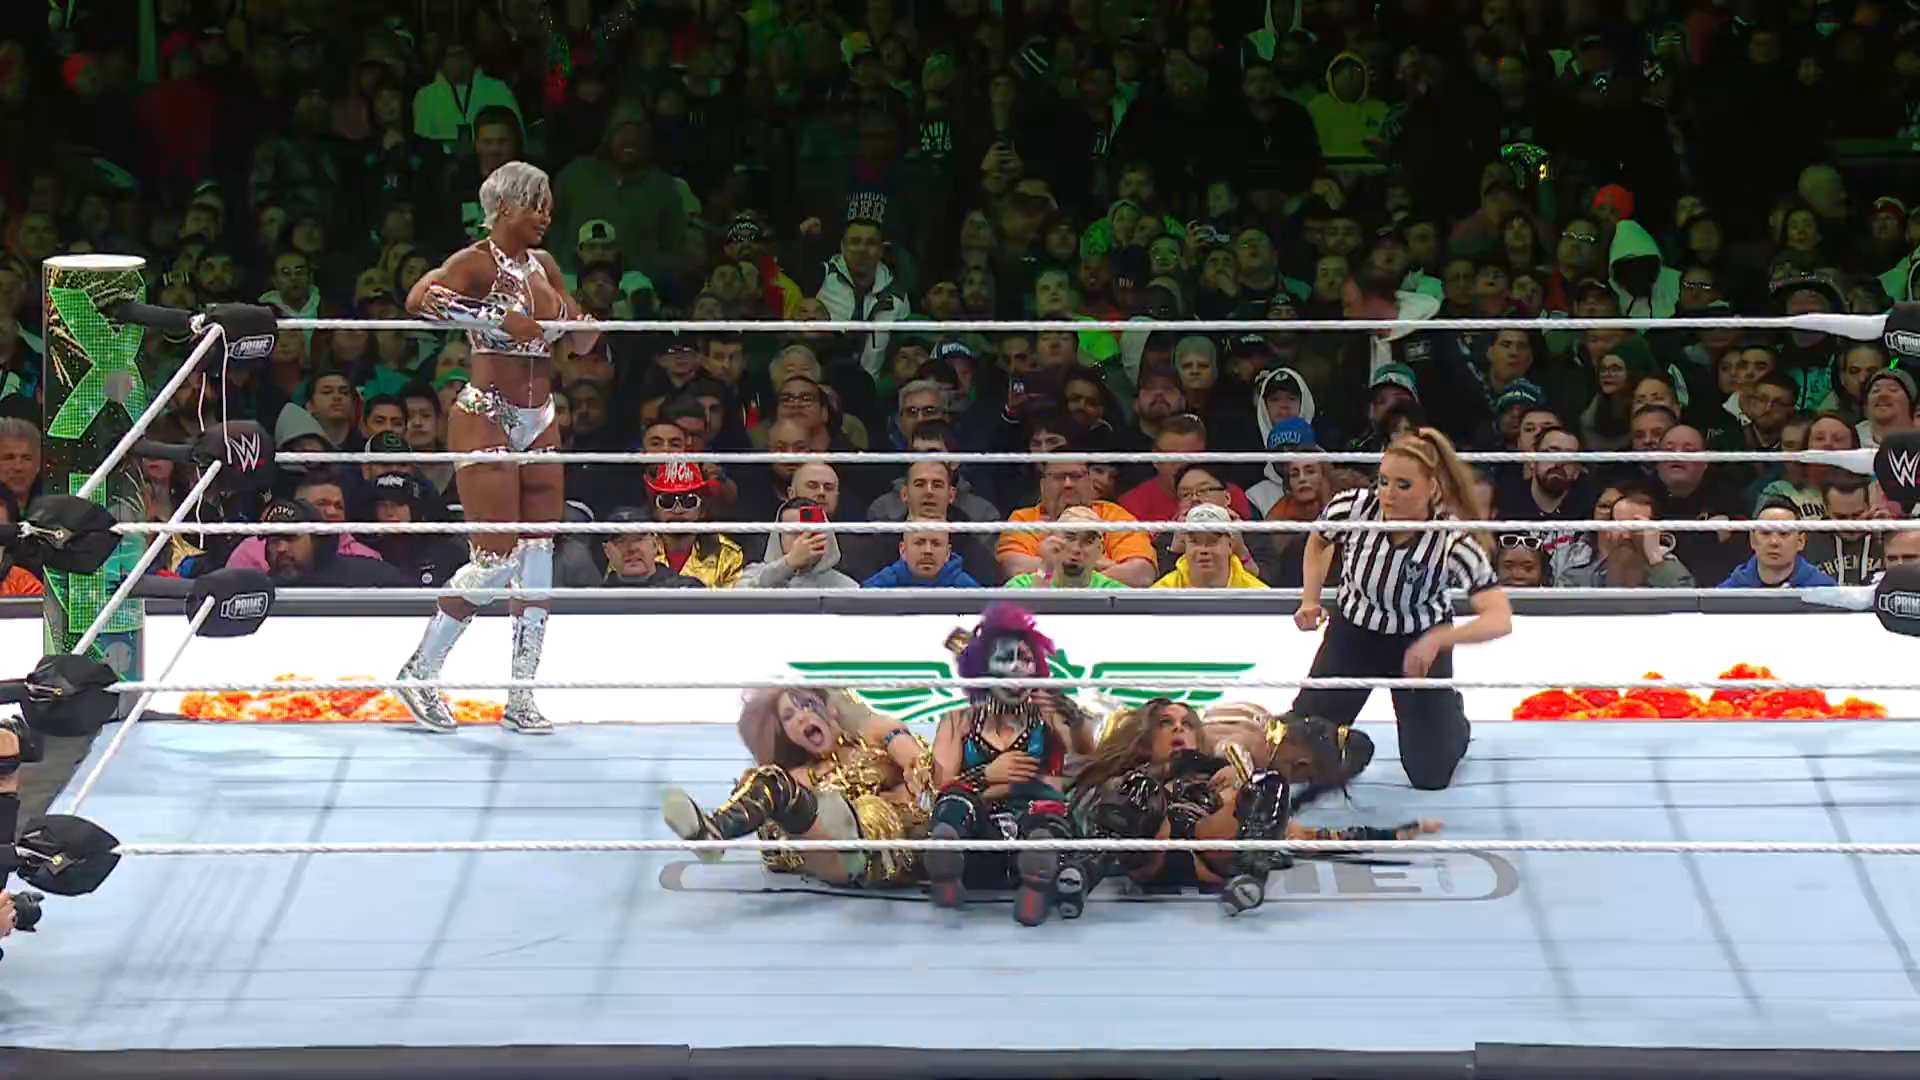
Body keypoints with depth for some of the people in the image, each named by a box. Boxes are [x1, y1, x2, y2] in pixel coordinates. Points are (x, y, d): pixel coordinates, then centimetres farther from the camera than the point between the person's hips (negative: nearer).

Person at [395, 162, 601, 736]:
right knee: (497, 559, -10)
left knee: (538, 558, 4)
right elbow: (420, 299, -30)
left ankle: (521, 698, 8)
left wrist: (591, 325, -5)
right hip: (487, 418, -8)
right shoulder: (477, 262, -10)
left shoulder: (543, 266, 13)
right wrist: (500, 319, -34)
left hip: (538, 424, 8)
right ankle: (420, 671, 5)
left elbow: (578, 341, 19)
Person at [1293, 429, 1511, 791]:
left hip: (1420, 642, -2)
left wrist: (1437, 640, -52)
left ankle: (1454, 723, 36)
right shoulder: (1353, 507, -25)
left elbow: (1500, 620, -39)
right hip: (1353, 632, 2)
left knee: (1430, 775, 2)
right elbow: (1319, 541, 1)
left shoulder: (1452, 543, -32)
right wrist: (1310, 601, -10)